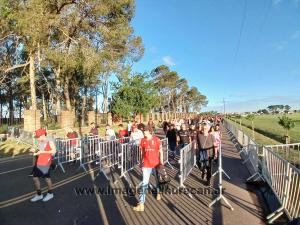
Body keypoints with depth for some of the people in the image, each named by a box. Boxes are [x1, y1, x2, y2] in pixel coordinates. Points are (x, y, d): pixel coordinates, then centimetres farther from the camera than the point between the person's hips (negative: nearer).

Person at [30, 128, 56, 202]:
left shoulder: (50, 142, -10)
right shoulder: (39, 143, 12)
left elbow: (54, 151, -21)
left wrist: (42, 151, -23)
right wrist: (34, 151, 1)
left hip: (46, 163, -7)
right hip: (38, 163, 7)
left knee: (47, 178, 6)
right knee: (35, 178, 9)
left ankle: (50, 194, 26)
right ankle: (39, 195, 27)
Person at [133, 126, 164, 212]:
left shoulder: (156, 139, -11)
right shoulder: (143, 140, -3)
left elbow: (160, 151, -4)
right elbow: (143, 153, 8)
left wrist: (161, 162, -7)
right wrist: (141, 162, 11)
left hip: (156, 164, -1)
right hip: (146, 165, 1)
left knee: (158, 180, 21)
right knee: (144, 183, -2)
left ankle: (158, 193, 50)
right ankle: (141, 204, 3)